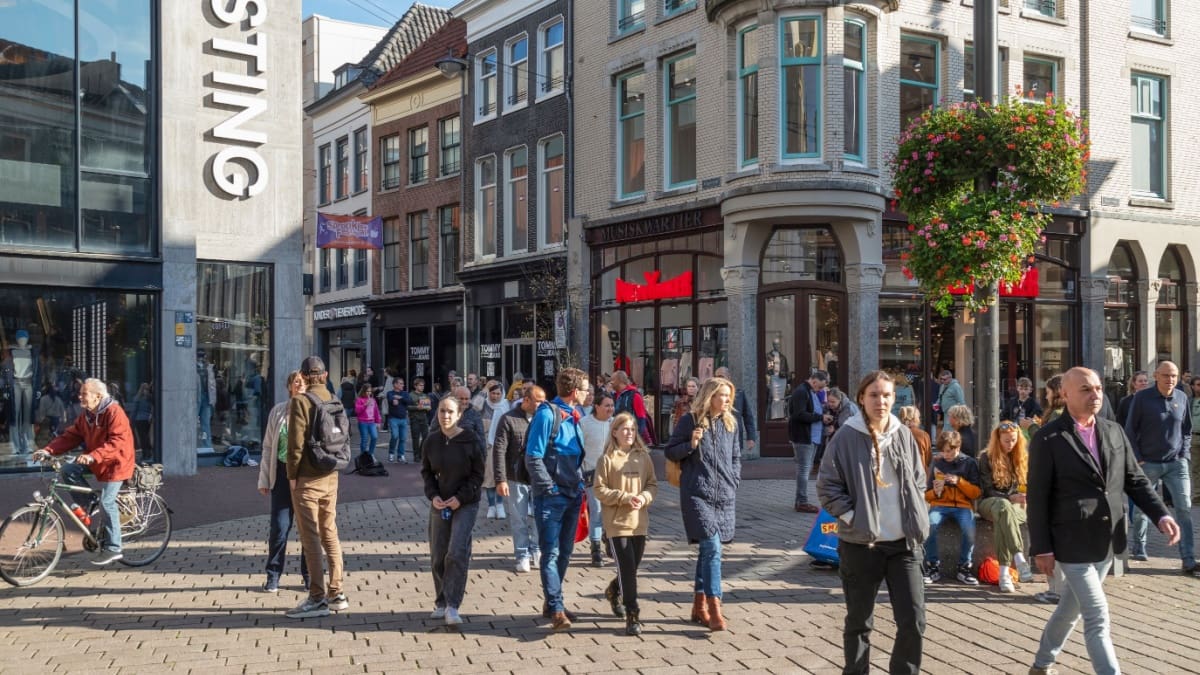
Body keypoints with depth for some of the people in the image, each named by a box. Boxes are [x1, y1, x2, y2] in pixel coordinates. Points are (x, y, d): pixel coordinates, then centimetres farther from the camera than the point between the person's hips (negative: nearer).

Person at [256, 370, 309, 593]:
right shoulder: (278, 411, 6)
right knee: (279, 527, 0)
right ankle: (273, 577, 14)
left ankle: (309, 575, 19)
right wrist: (264, 479, 7)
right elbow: (268, 447, 10)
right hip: (284, 473, 1)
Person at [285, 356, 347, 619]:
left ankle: (317, 598, 1)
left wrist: (292, 475, -7)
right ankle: (336, 593, 20)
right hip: (331, 477, 6)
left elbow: (296, 443, -15)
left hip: (307, 479, -6)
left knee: (310, 538, -1)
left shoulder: (300, 402, -13)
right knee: (330, 533, 14)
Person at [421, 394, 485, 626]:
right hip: (439, 504, 4)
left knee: (457, 554, -13)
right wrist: (433, 495, -5)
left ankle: (452, 606, -9)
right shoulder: (432, 441, 1)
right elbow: (426, 472, 11)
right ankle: (441, 603, 21)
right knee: (438, 556, 7)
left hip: (465, 504, -3)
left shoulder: (471, 441, -9)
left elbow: (478, 474, -4)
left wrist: (461, 497, -13)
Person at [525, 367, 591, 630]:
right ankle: (556, 610, -7)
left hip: (572, 496, 8)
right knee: (551, 553, -6)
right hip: (551, 497, -8)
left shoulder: (573, 416, 11)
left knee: (565, 552, 13)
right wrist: (549, 488, -16)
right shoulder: (547, 414, -13)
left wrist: (579, 484, 12)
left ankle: (551, 603, 24)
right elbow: (533, 458, -16)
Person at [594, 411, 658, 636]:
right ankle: (632, 616, 1)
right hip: (617, 522, -4)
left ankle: (614, 591, 45)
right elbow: (599, 490, -7)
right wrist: (625, 497, -16)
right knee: (628, 569, -7)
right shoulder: (607, 459, -6)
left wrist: (644, 497, -12)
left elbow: (653, 484, 8)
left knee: (632, 568, 15)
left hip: (640, 522, 4)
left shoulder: (643, 457, 4)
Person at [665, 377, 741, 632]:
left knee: (708, 549, 12)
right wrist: (690, 445, -15)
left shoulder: (731, 423, 11)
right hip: (697, 494, -5)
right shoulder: (690, 420, -3)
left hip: (725, 496, 5)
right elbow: (670, 451, 2)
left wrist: (733, 484, 10)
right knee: (712, 548, -15)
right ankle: (714, 609, -13)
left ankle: (699, 606, 24)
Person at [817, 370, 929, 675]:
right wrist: (852, 518, -13)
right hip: (860, 544, -3)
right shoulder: (846, 437, -9)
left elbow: (919, 481, 14)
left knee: (914, 620, 1)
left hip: (904, 543, 3)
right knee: (859, 621, 10)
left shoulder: (903, 435, 4)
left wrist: (916, 519, 3)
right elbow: (827, 486, -6)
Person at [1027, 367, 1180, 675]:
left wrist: (1161, 515, -6)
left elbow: (1135, 480, 10)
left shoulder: (1114, 431, 6)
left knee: (1071, 609, 20)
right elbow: (1038, 497, -11)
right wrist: (1041, 548, -12)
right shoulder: (1048, 439, -12)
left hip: (1106, 543, 6)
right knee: (1097, 617, -6)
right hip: (1073, 544, -6)